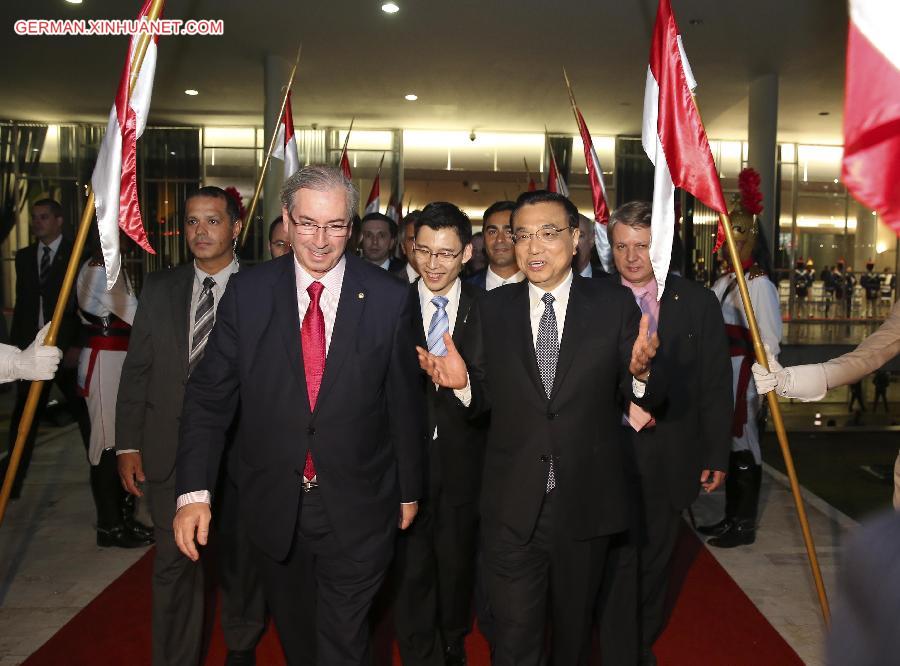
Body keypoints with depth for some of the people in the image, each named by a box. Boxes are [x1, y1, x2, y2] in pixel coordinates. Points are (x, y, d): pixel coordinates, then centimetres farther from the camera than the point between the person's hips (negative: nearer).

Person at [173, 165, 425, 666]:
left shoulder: (390, 298, -9)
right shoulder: (247, 293, -5)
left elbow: (406, 402, -2)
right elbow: (210, 395, -3)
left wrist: (409, 489, 4)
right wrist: (194, 489, -11)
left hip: (357, 509, -2)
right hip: (274, 505, 3)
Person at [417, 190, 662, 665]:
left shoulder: (615, 304, -3)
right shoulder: (490, 309, 0)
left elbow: (643, 396, -4)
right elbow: (484, 398, 2)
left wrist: (640, 371, -25)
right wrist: (461, 383, -19)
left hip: (586, 503, 1)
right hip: (511, 506, 0)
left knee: (573, 625, 24)